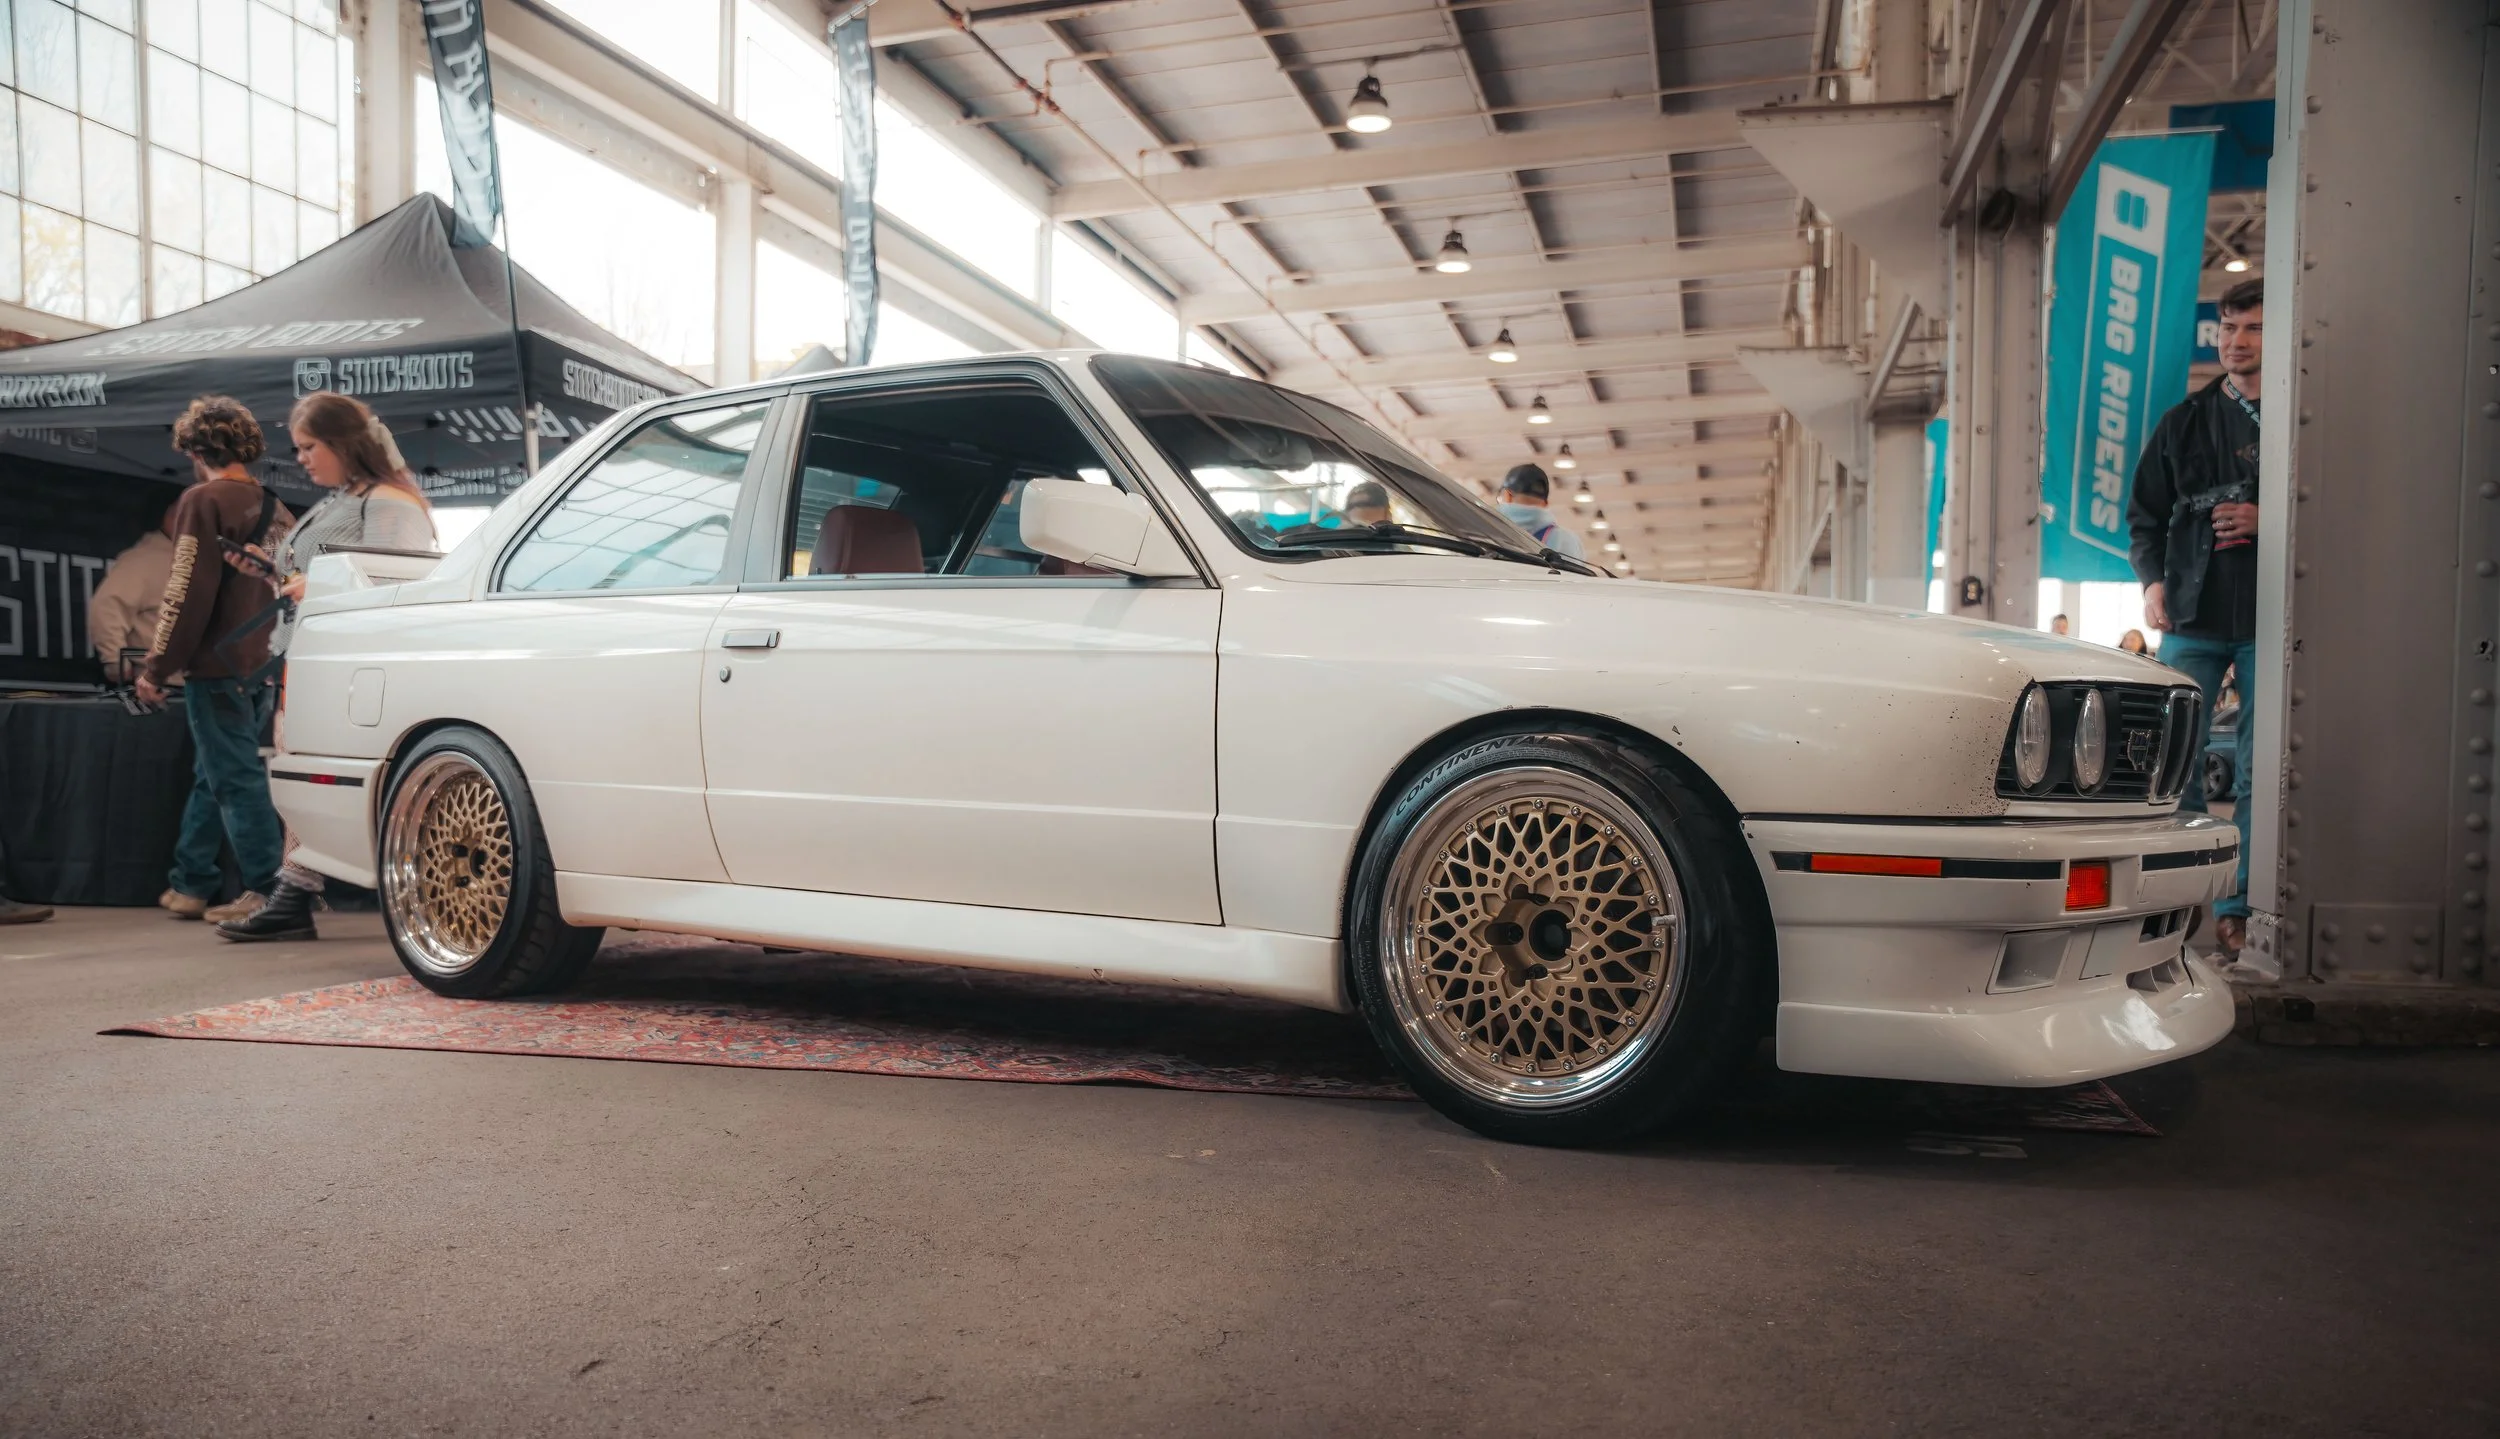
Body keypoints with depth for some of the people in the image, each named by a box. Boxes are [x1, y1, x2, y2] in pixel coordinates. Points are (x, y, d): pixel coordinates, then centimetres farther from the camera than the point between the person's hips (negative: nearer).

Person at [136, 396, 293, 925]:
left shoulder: (203, 500, -9)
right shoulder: (275, 510, 12)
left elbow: (187, 593, -14)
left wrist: (156, 667, -10)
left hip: (218, 667, -7)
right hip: (262, 666, 8)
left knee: (235, 779, -4)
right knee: (212, 778, 16)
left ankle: (269, 891, -5)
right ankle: (189, 886, 24)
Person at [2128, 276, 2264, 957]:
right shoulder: (2183, 422, 12)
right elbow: (2145, 516, 14)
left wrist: (2268, 523, -11)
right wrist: (2153, 581, -1)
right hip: (2193, 619, 2)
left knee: (2260, 773, 2)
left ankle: (2239, 910, 9)